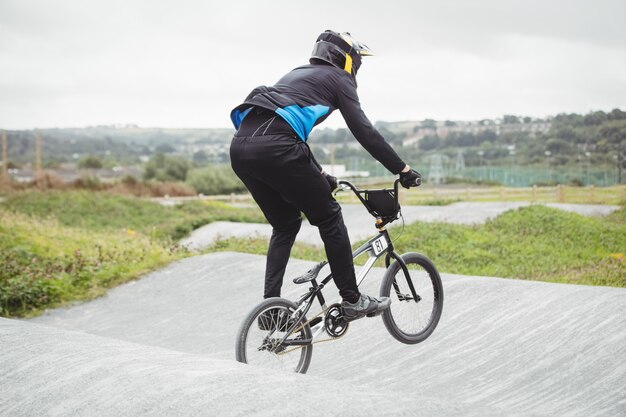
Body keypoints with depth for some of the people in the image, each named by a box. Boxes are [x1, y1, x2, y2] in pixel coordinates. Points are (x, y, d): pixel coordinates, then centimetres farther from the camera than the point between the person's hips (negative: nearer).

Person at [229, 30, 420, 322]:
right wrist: (402, 169, 9)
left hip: (241, 148, 8)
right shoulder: (337, 78, 13)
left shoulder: (298, 75, 35)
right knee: (329, 218, 9)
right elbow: (363, 131, 4)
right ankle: (352, 301, 14)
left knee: (285, 224, 23)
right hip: (275, 149, -7)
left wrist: (319, 175, 43)